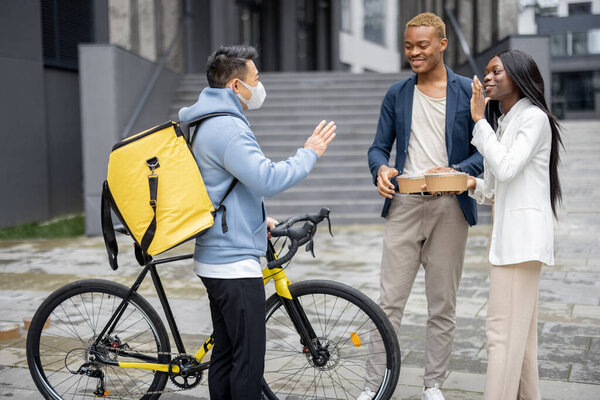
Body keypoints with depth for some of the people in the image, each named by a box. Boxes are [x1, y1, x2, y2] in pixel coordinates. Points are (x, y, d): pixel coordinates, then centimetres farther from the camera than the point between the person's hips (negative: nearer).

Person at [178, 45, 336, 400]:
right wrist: (310, 153, -13)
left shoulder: (210, 123, 17)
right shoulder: (228, 128, -18)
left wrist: (259, 220, 21)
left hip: (217, 258, 11)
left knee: (226, 354, 16)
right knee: (249, 358, -4)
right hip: (236, 263, -11)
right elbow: (268, 180, -27)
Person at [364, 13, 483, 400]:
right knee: (390, 302, 0)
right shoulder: (397, 94, 12)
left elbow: (484, 150, 3)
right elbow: (379, 147, 12)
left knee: (443, 306, 7)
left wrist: (454, 172, -16)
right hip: (404, 205, 1)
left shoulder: (468, 92, 4)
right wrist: (381, 169, -11)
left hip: (450, 207, -1)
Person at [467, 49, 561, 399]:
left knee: (503, 329, -13)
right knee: (521, 331, 12)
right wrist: (475, 185, 4)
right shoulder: (503, 121, 21)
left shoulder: (534, 118, -6)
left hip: (523, 233, -10)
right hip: (508, 233, 10)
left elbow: (506, 168, -18)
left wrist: (479, 119, -12)